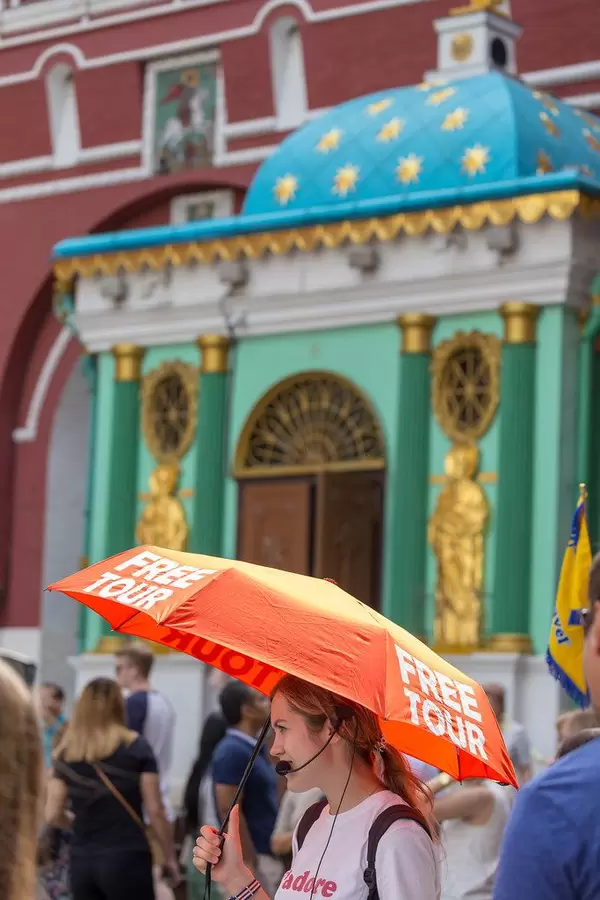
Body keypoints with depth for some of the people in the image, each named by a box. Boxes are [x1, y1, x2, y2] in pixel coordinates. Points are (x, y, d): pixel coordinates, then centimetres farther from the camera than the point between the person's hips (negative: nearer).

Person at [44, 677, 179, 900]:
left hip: (82, 861, 3)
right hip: (127, 858, -3)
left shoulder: (66, 754, 5)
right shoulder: (136, 748, -2)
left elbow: (53, 816, 4)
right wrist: (170, 857, 6)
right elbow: (155, 810, -4)